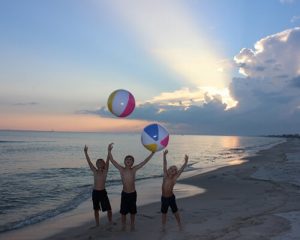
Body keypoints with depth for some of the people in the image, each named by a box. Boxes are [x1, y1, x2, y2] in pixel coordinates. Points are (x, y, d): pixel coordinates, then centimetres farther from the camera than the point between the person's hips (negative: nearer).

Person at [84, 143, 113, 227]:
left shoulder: (105, 171, -5)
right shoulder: (95, 171, 0)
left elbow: (107, 161, -18)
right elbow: (89, 162, -9)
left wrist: (109, 151, -31)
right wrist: (86, 152, -19)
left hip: (103, 192, -2)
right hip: (95, 192, 2)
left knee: (109, 209, -1)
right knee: (96, 209, 13)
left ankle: (110, 223, 17)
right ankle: (97, 224, 27)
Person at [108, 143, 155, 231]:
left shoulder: (134, 169, -7)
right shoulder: (121, 169, -8)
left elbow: (145, 161, -12)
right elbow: (112, 160, -16)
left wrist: (152, 153, -18)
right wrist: (109, 151, -29)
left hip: (133, 194, 1)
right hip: (124, 194, 0)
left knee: (133, 211, 14)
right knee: (123, 211, 9)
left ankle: (132, 225, 34)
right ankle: (123, 226, 29)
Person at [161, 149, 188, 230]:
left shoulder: (174, 178, -14)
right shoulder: (165, 176, -9)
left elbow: (181, 170, -22)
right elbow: (165, 165, -12)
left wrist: (186, 162, -31)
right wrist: (164, 155, -17)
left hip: (171, 198, -2)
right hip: (164, 198, 2)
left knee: (175, 211, 15)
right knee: (163, 212, 14)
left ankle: (179, 224, 33)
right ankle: (163, 227, 30)